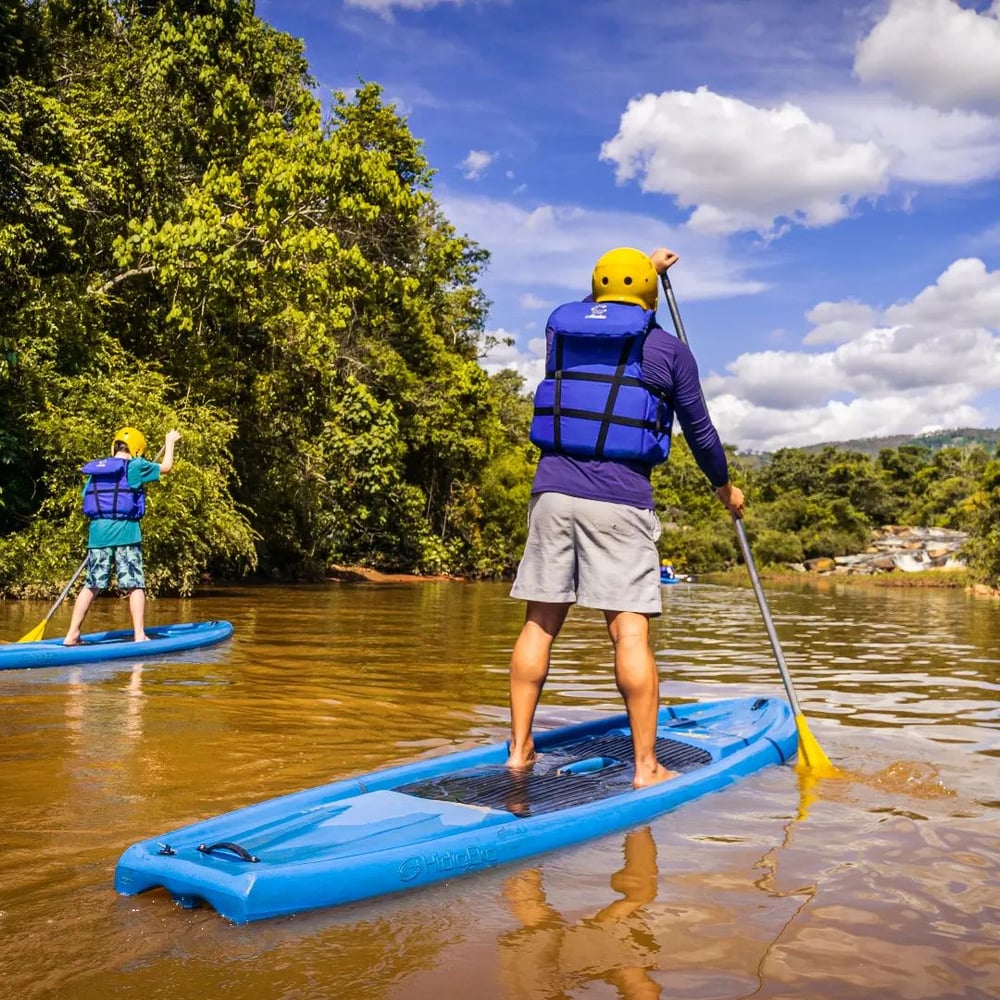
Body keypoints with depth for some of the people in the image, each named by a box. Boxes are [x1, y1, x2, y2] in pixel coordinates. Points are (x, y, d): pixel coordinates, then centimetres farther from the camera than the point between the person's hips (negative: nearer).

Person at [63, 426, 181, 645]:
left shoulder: (95, 470, 13)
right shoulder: (134, 466, -1)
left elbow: (87, 498, 13)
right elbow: (165, 467, 11)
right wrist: (169, 442, 26)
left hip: (97, 530, 5)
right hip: (125, 530, -5)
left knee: (92, 585, 11)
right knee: (135, 585, 1)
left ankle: (72, 635, 12)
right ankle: (139, 635, 0)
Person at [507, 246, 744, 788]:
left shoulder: (559, 326, 13)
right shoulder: (668, 350, 4)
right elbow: (700, 430, 12)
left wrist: (645, 267, 50)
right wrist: (725, 488, 28)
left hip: (553, 492, 3)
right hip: (621, 500, -3)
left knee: (540, 622, 8)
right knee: (630, 631, -3)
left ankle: (519, 747, 15)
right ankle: (645, 766, 2)